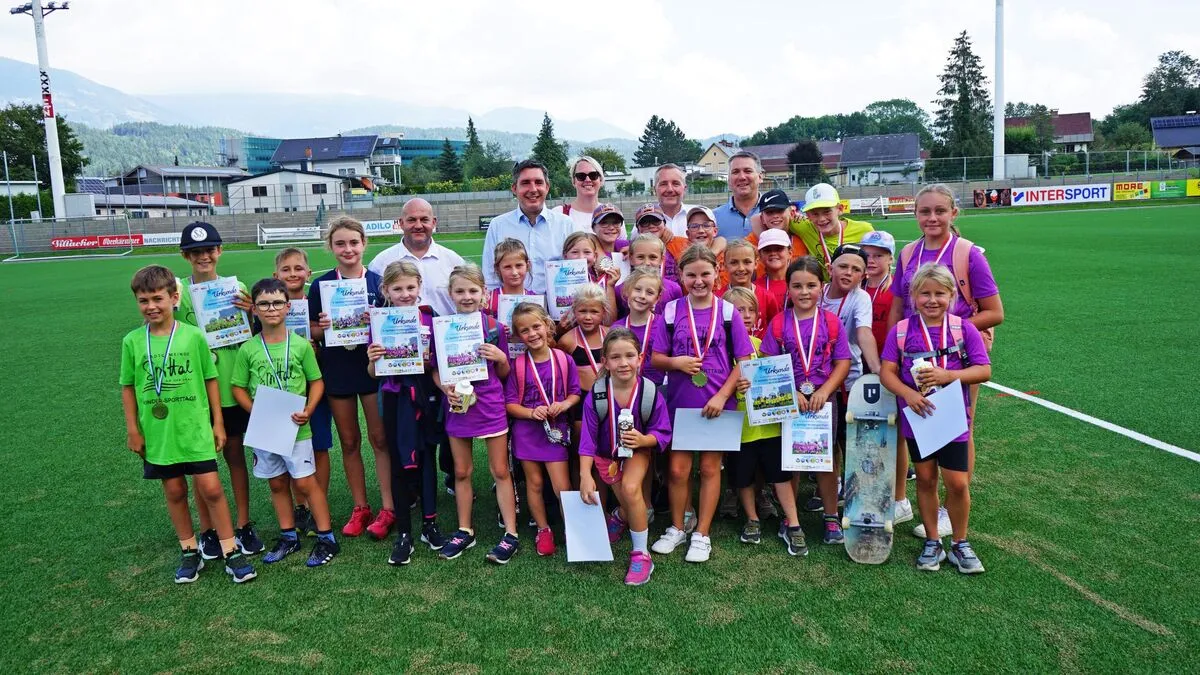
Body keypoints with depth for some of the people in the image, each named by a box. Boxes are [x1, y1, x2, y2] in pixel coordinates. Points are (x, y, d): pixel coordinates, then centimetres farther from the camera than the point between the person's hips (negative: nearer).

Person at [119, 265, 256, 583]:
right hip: (157, 432, 2)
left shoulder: (193, 336, -6)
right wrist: (132, 430, 5)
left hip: (195, 428, -2)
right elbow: (127, 387, 6)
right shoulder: (132, 341, -2)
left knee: (211, 488, -2)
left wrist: (218, 422, 1)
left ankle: (231, 552, 10)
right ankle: (189, 552, 27)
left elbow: (211, 379, 1)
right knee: (174, 491, 12)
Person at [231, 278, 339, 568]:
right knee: (277, 483, 14)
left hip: (296, 427, -3)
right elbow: (238, 387, 4)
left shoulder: (301, 345, -6)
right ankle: (288, 536, 29)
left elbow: (316, 381, 0)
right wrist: (255, 411, -12)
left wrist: (308, 409, -14)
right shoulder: (248, 349, -1)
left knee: (305, 482, 0)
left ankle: (327, 538, 11)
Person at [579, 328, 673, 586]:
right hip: (607, 454, 1)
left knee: (631, 488, -27)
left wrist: (643, 440, -36)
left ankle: (641, 554, -8)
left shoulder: (651, 393, -23)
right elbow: (587, 437, -16)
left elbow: (663, 433, -15)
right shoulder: (596, 394, -22)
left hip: (638, 451, -1)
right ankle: (620, 516, 44)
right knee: (633, 505, 0)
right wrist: (585, 475, -21)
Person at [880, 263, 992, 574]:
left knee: (957, 482, 0)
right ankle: (932, 542, 27)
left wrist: (948, 375, -21)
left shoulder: (964, 328, -4)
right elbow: (887, 372, -6)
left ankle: (960, 544, 22)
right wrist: (908, 393, -23)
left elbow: (984, 371, -6)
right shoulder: (901, 330, -3)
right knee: (925, 479, 12)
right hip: (917, 416, 1)